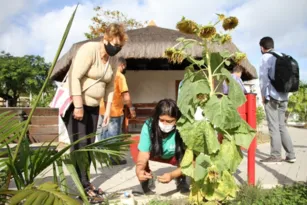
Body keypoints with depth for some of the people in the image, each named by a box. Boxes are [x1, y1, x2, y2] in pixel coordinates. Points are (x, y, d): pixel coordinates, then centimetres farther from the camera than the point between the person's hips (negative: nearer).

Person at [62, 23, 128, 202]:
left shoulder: (112, 60, 7)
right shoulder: (89, 49, -17)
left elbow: (110, 86, 12)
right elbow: (74, 77, -24)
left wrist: (108, 110, 6)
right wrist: (78, 106, -26)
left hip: (92, 106, 8)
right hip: (74, 103, -8)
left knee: (89, 145, 10)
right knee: (80, 145, -7)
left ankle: (85, 183, 22)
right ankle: (84, 188, -1)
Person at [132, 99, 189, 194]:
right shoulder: (149, 126, -33)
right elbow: (143, 156, -31)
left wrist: (172, 175, -52)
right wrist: (139, 170, -53)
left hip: (176, 157, -1)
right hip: (155, 154, 1)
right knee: (135, 146, -27)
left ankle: (181, 180, -1)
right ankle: (145, 180, -5)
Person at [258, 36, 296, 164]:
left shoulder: (266, 57, -4)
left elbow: (263, 77, -11)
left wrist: (263, 95, -3)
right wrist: (284, 91, 17)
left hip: (272, 96, -7)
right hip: (284, 97, 7)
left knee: (274, 126, -4)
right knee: (281, 125, 12)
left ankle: (275, 156, -2)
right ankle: (291, 155, 11)